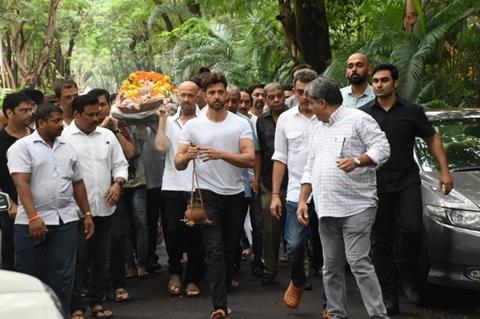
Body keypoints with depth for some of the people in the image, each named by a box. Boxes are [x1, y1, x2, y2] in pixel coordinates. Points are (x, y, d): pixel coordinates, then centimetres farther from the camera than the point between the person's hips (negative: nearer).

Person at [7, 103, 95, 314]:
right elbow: (21, 184, -15)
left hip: (66, 220, 4)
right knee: (29, 276, 5)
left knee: (62, 276, 4)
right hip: (33, 222, -4)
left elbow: (77, 183, 19)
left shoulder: (67, 148, 14)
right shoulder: (22, 147, -4)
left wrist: (87, 214, 14)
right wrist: (33, 217, -25)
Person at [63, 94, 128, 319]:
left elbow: (120, 164, 15)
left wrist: (117, 183, -4)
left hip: (104, 207, 5)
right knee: (78, 259, -2)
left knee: (102, 258, 12)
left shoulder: (107, 135, 11)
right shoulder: (64, 138, -5)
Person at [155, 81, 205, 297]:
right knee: (173, 230, 1)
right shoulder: (169, 122, 11)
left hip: (197, 187, -2)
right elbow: (161, 146, -5)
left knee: (195, 232, 2)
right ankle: (175, 273, 22)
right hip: (173, 185, 2)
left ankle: (193, 279, 15)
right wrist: (162, 120, 1)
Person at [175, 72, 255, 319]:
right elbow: (178, 164, 0)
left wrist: (221, 154, -26)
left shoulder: (240, 124, 0)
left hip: (235, 194, 2)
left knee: (230, 249, 11)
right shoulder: (192, 126, 0)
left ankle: (220, 296, 27)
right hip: (208, 194, -2)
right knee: (215, 250, -10)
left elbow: (250, 159, -11)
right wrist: (187, 156, -24)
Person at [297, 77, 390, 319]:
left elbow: (382, 148, -11)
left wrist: (358, 160, -26)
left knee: (359, 263, -14)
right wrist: (303, 200, 15)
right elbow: (310, 169, 23)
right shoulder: (319, 130, 21)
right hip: (326, 209, 8)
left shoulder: (358, 119, -3)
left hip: (356, 207, -8)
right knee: (331, 267, 9)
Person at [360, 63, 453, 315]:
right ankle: (389, 296, 12)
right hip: (376, 185, 1)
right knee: (382, 241, 4)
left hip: (407, 181, -1)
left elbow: (432, 139, 10)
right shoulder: (363, 114, 5)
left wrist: (444, 171, 3)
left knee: (412, 229, -20)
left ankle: (408, 277, 5)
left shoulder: (412, 112, 3)